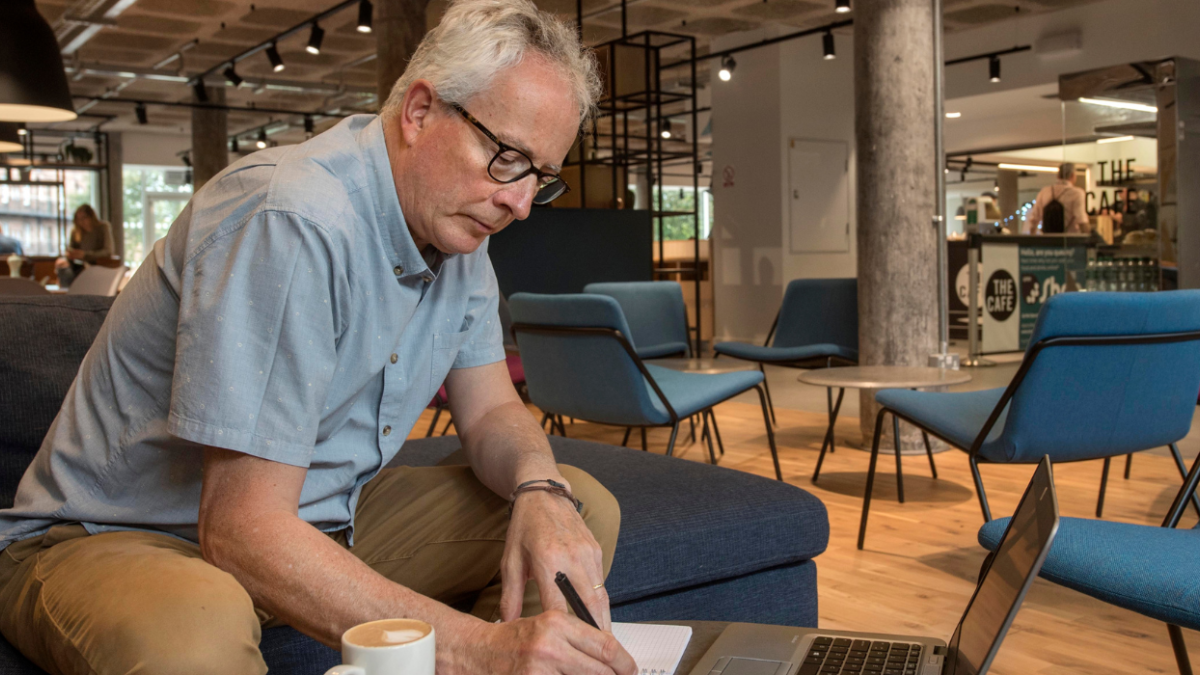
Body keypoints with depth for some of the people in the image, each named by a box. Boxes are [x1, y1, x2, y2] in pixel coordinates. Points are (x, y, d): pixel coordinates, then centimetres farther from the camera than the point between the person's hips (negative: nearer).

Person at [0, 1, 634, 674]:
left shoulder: (456, 222, 0)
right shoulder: (291, 221, -29)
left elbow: (492, 413, 3)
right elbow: (240, 529, -33)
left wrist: (542, 490, -22)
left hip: (322, 521, 7)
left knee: (582, 510, -5)